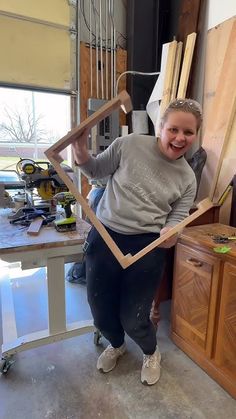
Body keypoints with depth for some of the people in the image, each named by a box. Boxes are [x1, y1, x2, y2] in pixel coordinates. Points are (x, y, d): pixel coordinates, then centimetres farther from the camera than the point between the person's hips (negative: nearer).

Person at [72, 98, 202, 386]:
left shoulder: (187, 178, 2)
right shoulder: (129, 145, -5)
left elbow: (178, 217, 7)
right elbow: (96, 171, 7)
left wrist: (169, 234, -16)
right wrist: (80, 150, -12)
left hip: (147, 247, 0)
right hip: (104, 237, 1)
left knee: (133, 320, 8)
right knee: (101, 313, 13)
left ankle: (151, 353, 47)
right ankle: (116, 345, 51)